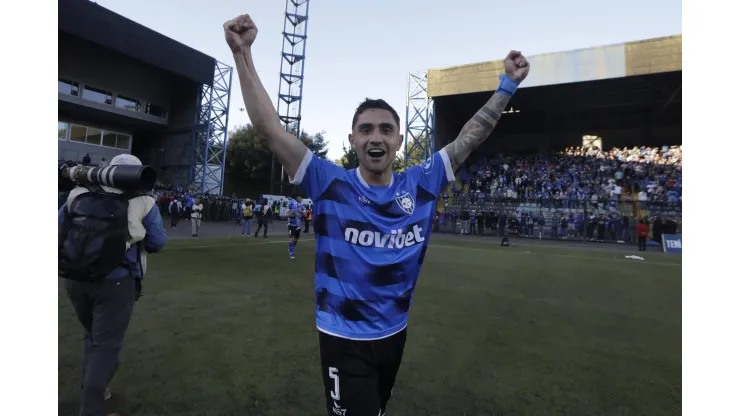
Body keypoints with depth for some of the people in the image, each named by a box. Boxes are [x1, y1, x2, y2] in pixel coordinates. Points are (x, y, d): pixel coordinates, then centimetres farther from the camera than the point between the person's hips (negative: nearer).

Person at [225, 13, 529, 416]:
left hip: (395, 333, 5)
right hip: (344, 339, -4)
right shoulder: (329, 183, -15)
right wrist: (242, 54, -23)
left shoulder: (421, 184, -7)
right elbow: (270, 128, -18)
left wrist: (508, 85, 4)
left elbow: (469, 137, 2)